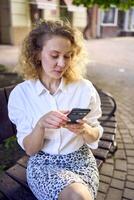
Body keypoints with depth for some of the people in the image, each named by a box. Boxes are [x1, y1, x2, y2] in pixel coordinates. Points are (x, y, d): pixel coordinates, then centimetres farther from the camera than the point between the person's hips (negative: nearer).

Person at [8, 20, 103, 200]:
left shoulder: (85, 88, -8)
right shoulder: (20, 93, -9)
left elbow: (95, 136, 1)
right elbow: (29, 149, -7)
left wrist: (84, 130, -22)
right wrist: (41, 125, -27)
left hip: (81, 159, 1)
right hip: (43, 163, -1)